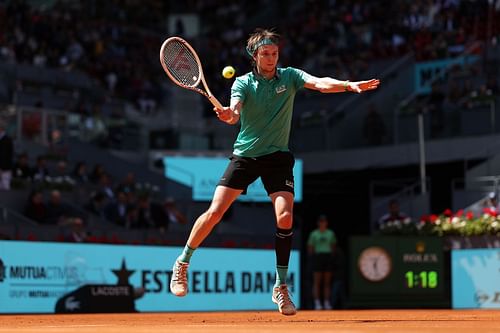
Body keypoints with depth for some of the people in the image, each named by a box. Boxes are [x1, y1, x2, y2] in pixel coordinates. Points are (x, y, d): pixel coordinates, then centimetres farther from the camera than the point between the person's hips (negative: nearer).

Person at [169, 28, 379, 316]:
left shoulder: (289, 77, -1)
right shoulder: (243, 83, -2)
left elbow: (320, 83, -18)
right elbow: (234, 113, -20)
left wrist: (349, 85, -37)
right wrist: (227, 114, -45)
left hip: (278, 156, 0)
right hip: (245, 154, 0)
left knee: (285, 216, -17)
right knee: (215, 212, -6)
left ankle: (281, 287, -4)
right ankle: (182, 263, 16)